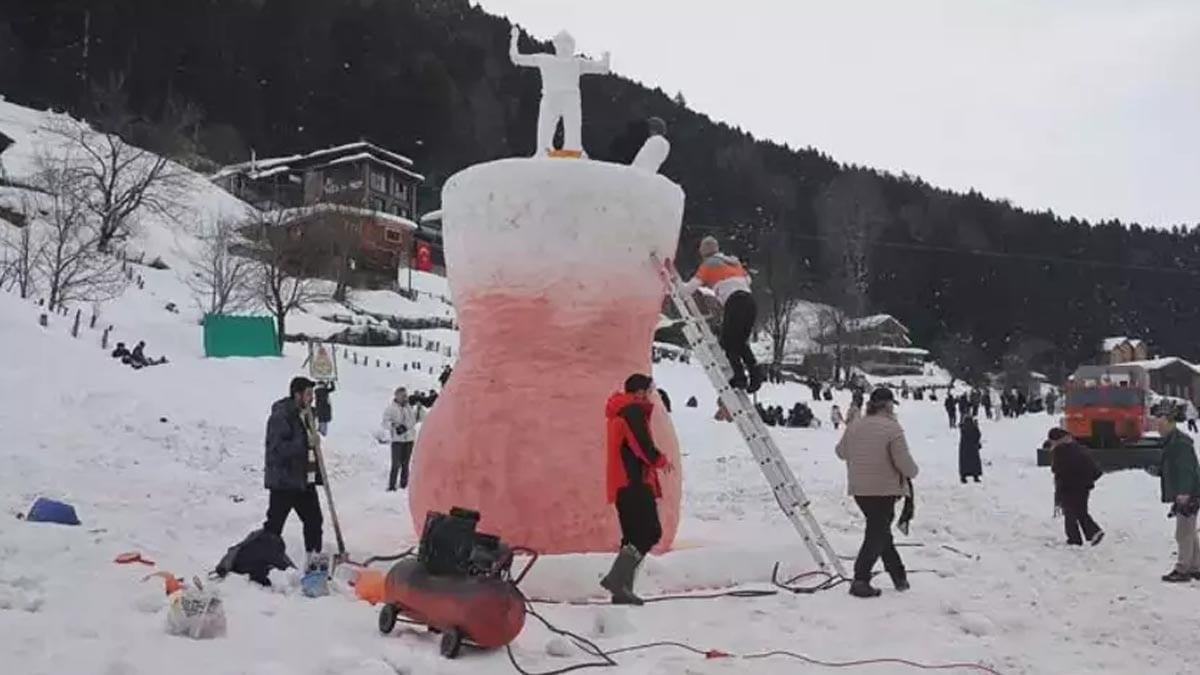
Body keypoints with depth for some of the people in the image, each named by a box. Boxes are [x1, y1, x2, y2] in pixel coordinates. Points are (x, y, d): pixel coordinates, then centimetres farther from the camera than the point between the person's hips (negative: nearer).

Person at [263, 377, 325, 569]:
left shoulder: (307, 415, 12)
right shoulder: (280, 416, -16)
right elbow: (276, 449, -25)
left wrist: (317, 474, 18)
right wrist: (306, 443, -28)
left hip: (304, 481, 8)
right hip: (283, 481, -8)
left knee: (314, 520, 12)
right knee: (274, 525, -2)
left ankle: (313, 559, 24)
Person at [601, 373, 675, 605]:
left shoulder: (619, 413, 23)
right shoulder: (634, 411, -7)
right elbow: (643, 446, -17)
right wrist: (662, 461, -2)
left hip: (622, 484, 10)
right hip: (635, 483, -10)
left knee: (634, 535, 11)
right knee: (650, 531, -13)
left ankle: (622, 590, 7)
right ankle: (616, 578, -20)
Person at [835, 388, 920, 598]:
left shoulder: (854, 427, 3)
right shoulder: (892, 428, -16)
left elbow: (841, 452, 18)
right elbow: (904, 462, -18)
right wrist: (913, 472, 3)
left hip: (859, 490, 6)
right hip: (884, 490, -6)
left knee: (880, 532, 20)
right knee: (877, 536, 2)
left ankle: (898, 575, 27)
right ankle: (860, 581, -4)